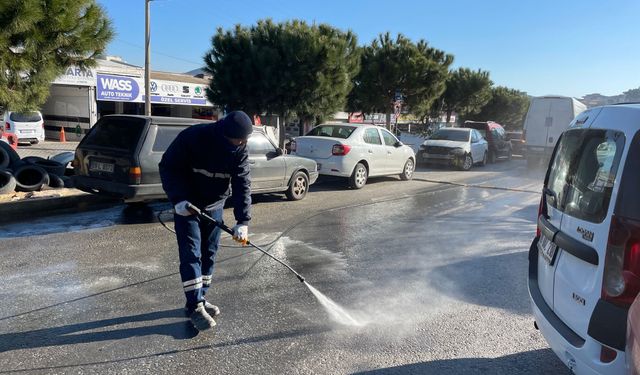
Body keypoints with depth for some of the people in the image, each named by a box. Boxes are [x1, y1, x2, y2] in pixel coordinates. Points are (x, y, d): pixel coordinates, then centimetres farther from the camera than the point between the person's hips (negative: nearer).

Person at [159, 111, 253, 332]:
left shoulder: (239, 149, -12)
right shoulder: (192, 137, -24)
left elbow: (242, 183, -15)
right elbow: (167, 167, -15)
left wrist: (242, 221, -23)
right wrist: (178, 198, -25)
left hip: (214, 206, 5)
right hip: (187, 205, -4)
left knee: (209, 254, 9)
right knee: (191, 254, -6)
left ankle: (200, 298, 24)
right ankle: (195, 307, 1)